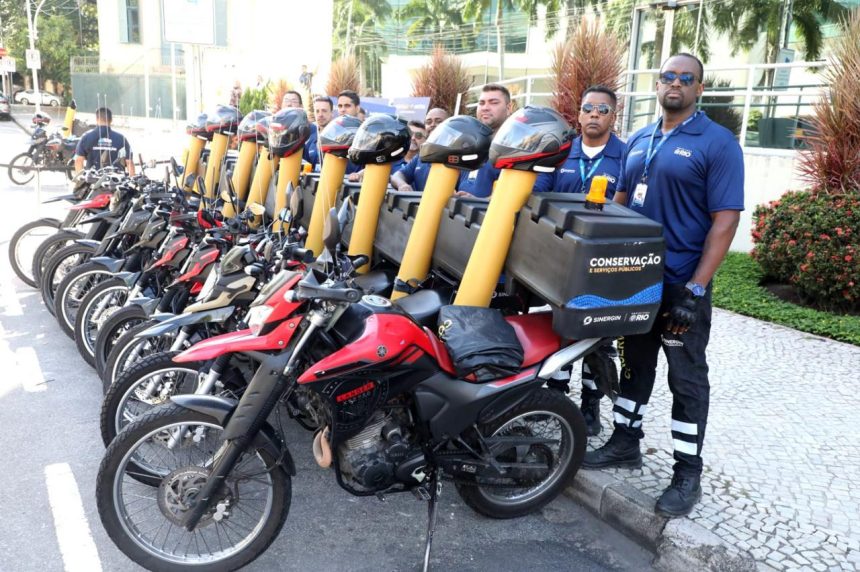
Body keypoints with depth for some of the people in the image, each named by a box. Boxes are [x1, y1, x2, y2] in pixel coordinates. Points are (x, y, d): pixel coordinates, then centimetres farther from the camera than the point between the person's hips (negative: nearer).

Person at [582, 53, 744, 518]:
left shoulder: (717, 143, -9)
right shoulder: (639, 141, 10)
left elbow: (725, 220, -15)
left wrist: (696, 289, -21)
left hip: (682, 286, -6)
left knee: (687, 379, 4)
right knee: (634, 364, 18)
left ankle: (688, 474, 16)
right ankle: (624, 443, 33)